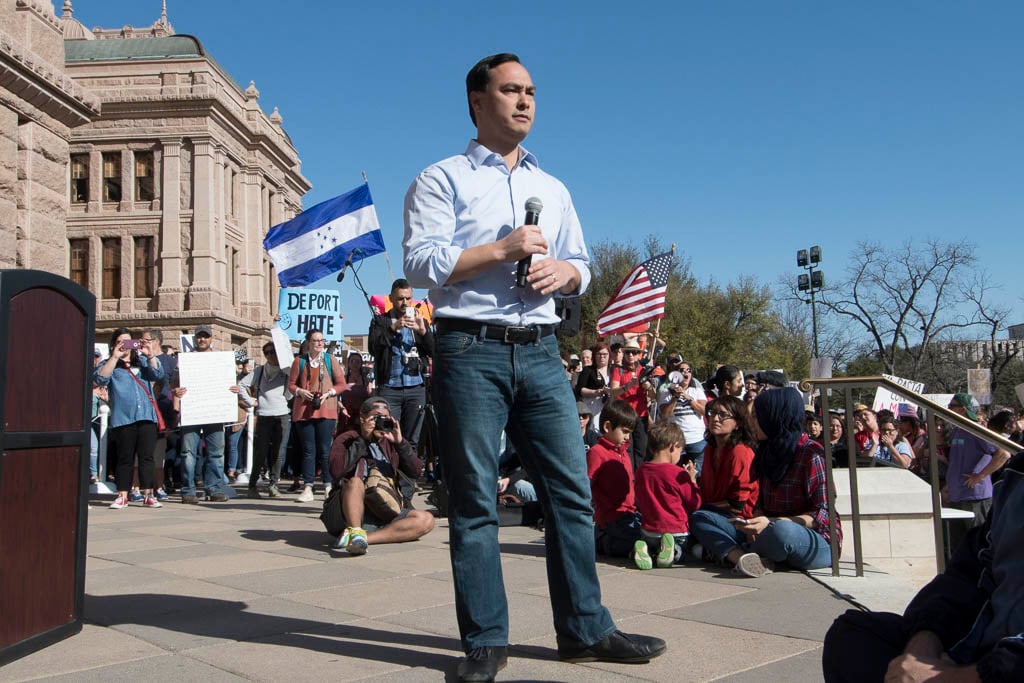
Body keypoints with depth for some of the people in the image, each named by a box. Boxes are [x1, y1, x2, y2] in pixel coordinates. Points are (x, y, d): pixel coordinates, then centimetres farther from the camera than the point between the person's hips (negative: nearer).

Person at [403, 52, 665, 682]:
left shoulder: (554, 190, 21)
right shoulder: (442, 180, 5)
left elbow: (582, 266, 21)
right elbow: (421, 263, -7)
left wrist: (562, 270, -2)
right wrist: (500, 250, -13)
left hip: (540, 352, 5)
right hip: (471, 352, -4)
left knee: (572, 491, 3)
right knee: (475, 500, 0)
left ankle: (586, 630, 15)